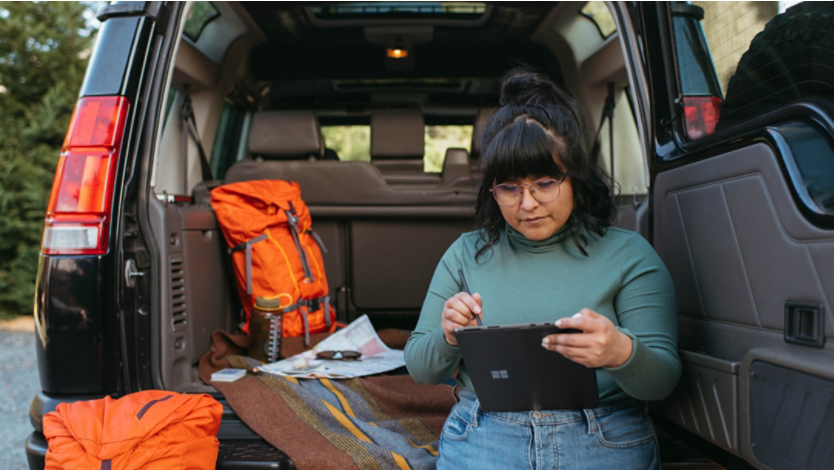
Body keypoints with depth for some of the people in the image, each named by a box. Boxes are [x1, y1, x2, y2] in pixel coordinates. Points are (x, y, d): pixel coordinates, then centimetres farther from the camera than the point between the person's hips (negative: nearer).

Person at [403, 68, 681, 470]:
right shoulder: (467, 254, 10)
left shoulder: (628, 254, 5)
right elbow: (419, 369, 12)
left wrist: (622, 353, -21)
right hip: (481, 435, 0)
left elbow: (663, 379, 2)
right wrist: (447, 338, -10)